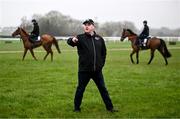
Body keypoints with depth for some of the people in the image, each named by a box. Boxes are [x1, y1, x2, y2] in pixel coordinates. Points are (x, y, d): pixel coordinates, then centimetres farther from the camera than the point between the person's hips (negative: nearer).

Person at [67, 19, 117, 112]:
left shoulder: (99, 39, 6)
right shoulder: (80, 38, -4)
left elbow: (104, 52, 15)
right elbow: (69, 42, -20)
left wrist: (102, 63, 8)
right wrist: (72, 40, -43)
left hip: (97, 70, 3)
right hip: (84, 70, -3)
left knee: (103, 89, 11)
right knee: (80, 89, 7)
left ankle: (109, 107, 20)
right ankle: (77, 107, 22)